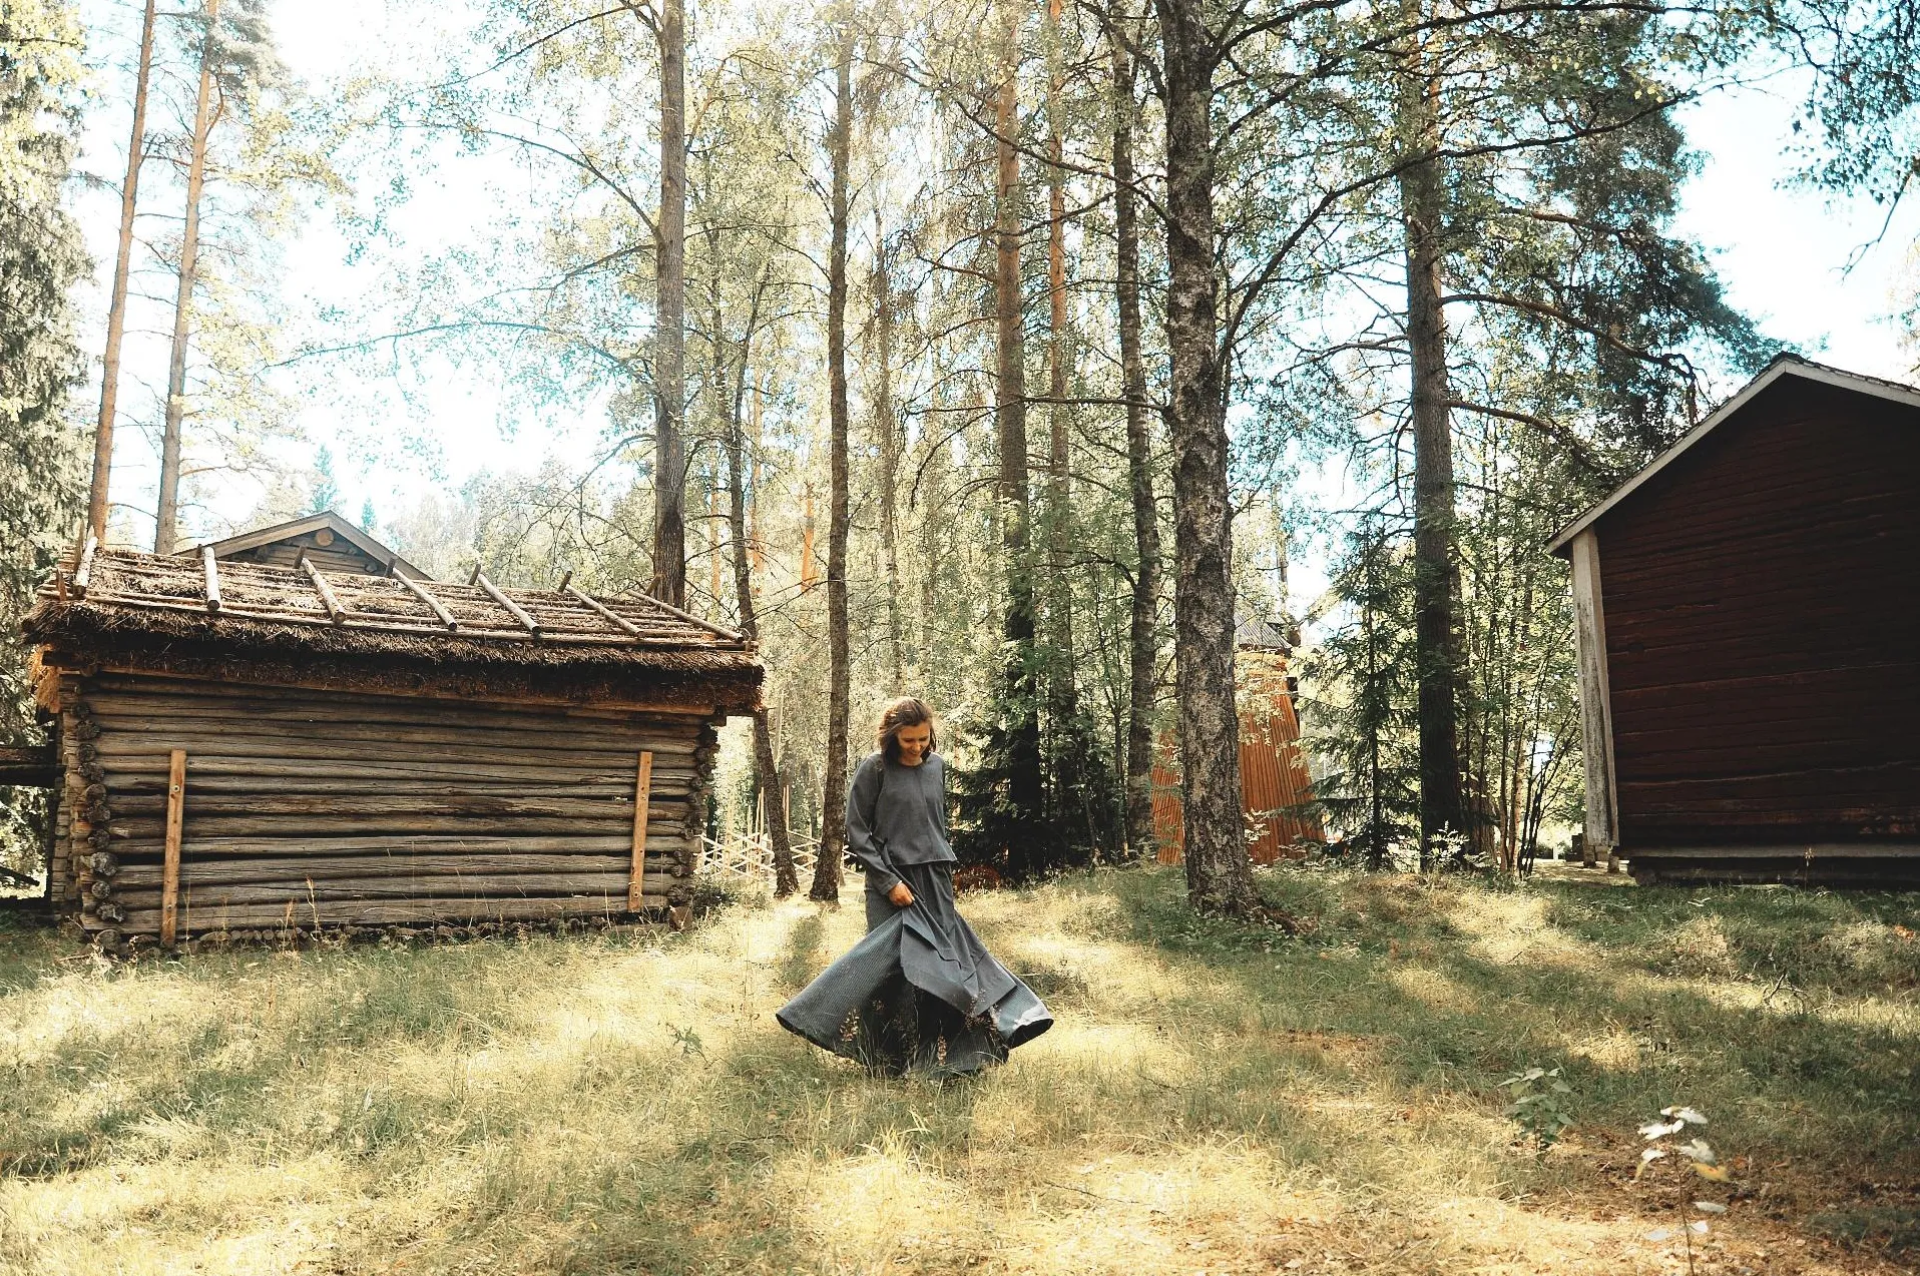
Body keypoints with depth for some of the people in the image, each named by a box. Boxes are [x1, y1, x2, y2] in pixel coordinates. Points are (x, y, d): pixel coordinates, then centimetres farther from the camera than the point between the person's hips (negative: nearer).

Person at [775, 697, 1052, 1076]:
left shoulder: (937, 765, 8)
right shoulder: (874, 769, -7)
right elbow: (856, 832, -7)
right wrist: (888, 881, -12)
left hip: (936, 884, 5)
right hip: (892, 883, -5)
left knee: (943, 960, 2)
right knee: (894, 966, -5)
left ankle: (942, 1058, 10)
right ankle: (891, 1064, 5)